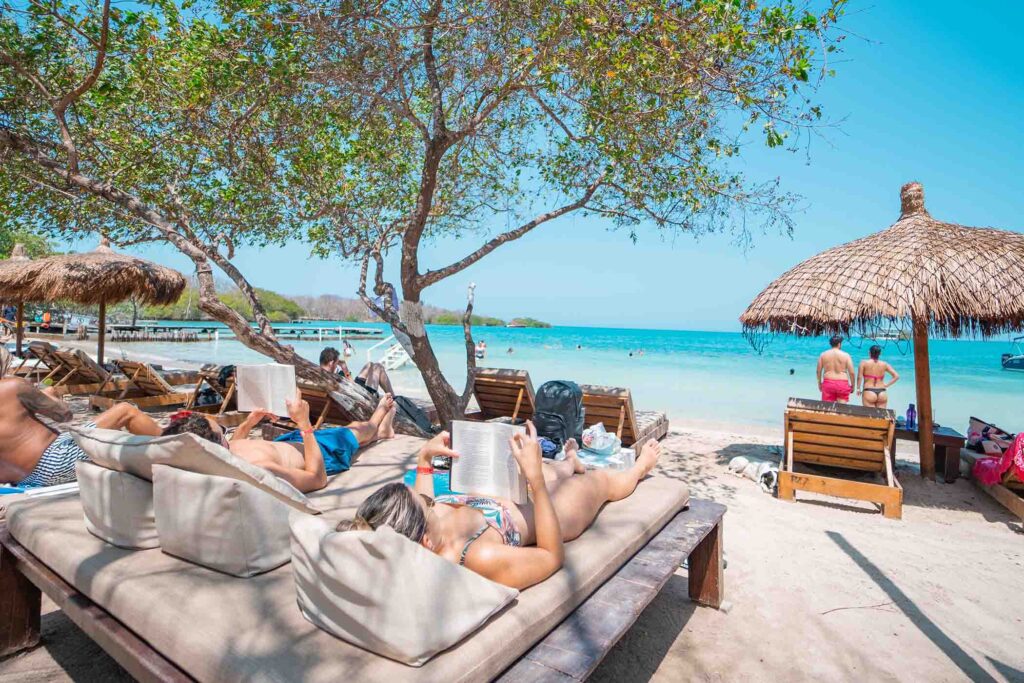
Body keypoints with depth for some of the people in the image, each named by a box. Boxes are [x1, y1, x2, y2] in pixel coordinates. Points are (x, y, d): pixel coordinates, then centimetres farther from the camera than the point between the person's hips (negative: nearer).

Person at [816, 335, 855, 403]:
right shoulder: (846, 355, 0)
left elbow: (818, 371, 7)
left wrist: (819, 383, 19)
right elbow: (851, 372, -2)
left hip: (828, 383, 1)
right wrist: (852, 385, 10)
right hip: (842, 384, -1)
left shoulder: (823, 354, 5)